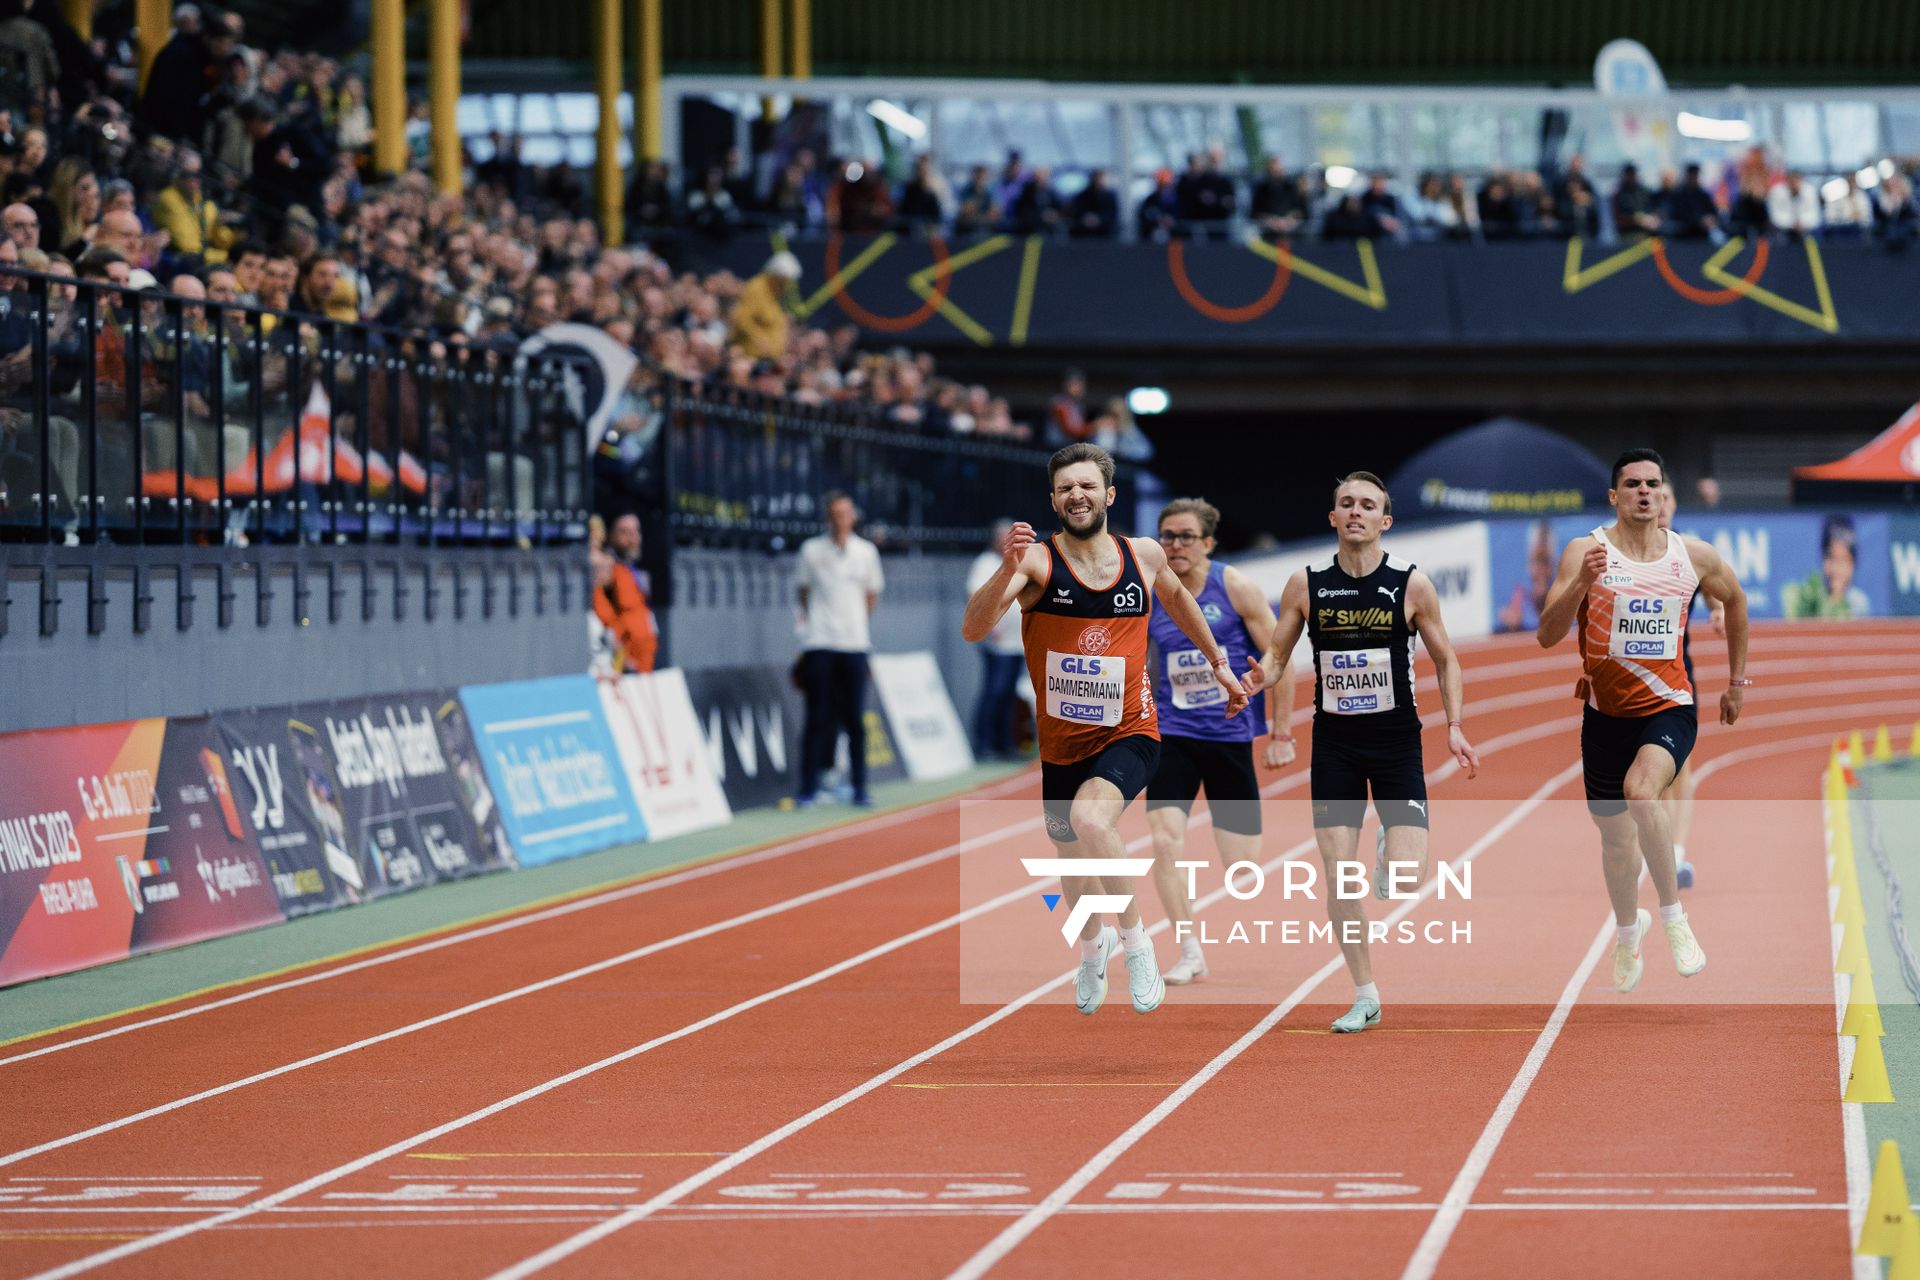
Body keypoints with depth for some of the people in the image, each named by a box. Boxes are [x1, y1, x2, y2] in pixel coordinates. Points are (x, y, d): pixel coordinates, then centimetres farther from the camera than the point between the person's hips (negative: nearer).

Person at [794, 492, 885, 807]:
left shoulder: (866, 552, 8)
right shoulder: (811, 550, 4)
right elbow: (804, 592, 14)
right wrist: (813, 620, 11)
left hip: (854, 643, 1)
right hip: (819, 643, -1)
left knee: (854, 720, 2)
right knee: (817, 718, -4)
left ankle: (859, 788, 7)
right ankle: (809, 787, -1)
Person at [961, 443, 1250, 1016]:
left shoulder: (1144, 555, -3)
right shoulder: (1037, 560, -13)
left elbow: (1176, 596, 22)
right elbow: (972, 630, -27)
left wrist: (1217, 660, 27)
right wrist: (1008, 570, -42)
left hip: (1128, 733, -1)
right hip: (1060, 739, 1)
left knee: (1091, 819, -32)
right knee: (1072, 860, 18)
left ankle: (1135, 937, -12)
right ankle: (1092, 948, 51)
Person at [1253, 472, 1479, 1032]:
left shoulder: (1411, 584, -5)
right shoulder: (1306, 584, -1)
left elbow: (1445, 659, 6)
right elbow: (1275, 654, 7)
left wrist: (1454, 726, -4)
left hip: (1396, 739, -1)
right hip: (1333, 741, 1)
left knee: (1407, 877, -14)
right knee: (1338, 876, -3)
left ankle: (1388, 856, 25)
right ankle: (1365, 996, 11)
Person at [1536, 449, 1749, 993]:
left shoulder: (1695, 556, -2)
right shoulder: (1585, 551, -8)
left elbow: (1734, 599, 20)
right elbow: (1546, 636, -15)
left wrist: (1738, 680, 23)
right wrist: (1581, 583, -30)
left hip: (1668, 708, -1)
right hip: (1605, 712, 1)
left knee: (1641, 791, -31)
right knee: (1615, 837, 14)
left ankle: (1673, 914, -17)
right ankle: (1628, 931, 42)